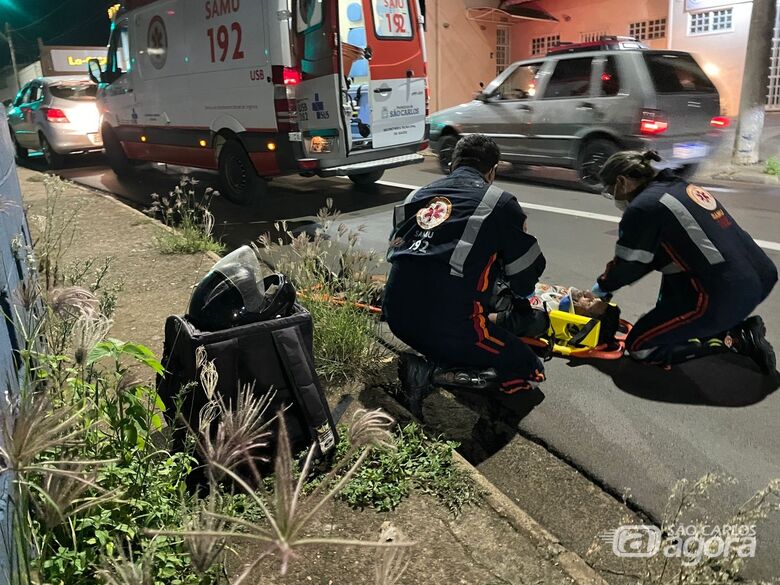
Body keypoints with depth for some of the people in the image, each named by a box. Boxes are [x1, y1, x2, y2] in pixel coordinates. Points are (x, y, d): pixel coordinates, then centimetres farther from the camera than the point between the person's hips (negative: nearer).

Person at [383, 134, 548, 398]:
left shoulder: (415, 197, 17)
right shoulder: (500, 202, 3)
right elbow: (528, 268, 10)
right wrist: (520, 299, 34)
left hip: (395, 316, 7)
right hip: (447, 326, -7)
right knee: (529, 372, 10)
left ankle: (434, 363, 6)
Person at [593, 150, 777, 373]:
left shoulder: (641, 207, -9)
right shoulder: (682, 187, 17)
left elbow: (627, 266, -2)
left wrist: (603, 285, 19)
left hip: (725, 296, -9)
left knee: (638, 346, 3)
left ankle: (737, 339, -1)